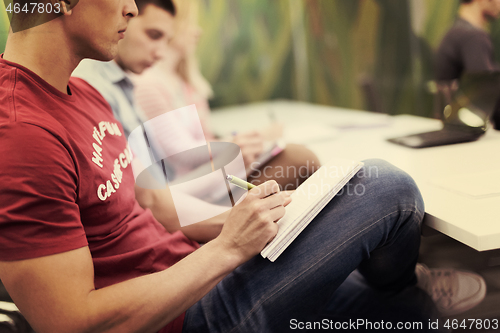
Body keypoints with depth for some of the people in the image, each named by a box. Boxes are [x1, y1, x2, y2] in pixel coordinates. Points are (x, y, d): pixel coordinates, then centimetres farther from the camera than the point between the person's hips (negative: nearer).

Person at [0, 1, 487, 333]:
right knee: (387, 187, -9)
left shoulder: (81, 95, 7)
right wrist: (227, 248, -22)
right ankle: (404, 289, 26)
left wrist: (242, 222, 2)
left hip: (184, 271, 9)